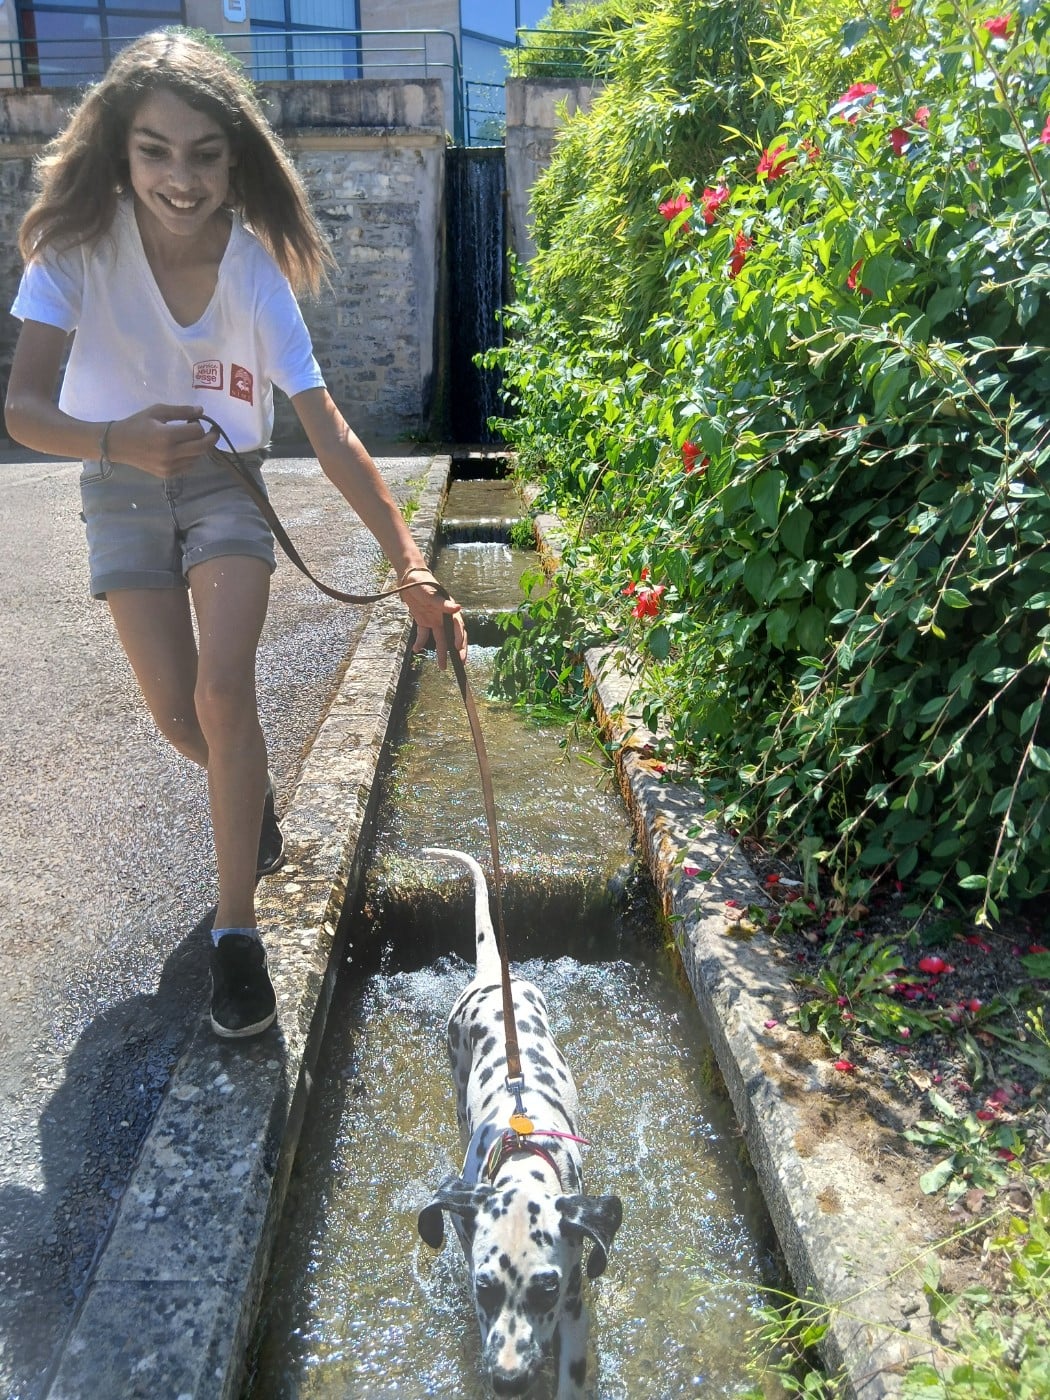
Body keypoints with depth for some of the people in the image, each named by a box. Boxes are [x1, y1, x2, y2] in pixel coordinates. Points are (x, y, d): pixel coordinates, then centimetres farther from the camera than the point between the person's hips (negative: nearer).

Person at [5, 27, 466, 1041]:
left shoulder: (257, 272, -19)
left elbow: (331, 436, -22)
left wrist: (414, 572, -29)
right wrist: (118, 442, -46)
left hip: (225, 481, -1)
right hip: (121, 487, 1)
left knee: (223, 691, -19)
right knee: (177, 715, -2)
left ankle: (236, 930, -7)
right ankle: (256, 795, 35)